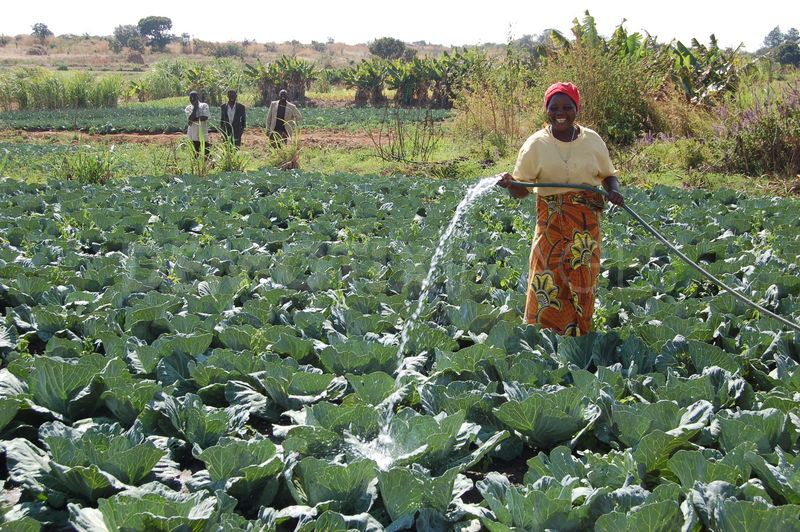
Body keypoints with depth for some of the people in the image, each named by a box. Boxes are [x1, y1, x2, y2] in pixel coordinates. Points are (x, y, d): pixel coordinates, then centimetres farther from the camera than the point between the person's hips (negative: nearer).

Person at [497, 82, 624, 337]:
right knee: (547, 286, -8)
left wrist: (613, 191, -5)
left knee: (581, 285, 5)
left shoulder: (592, 140, 5)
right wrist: (509, 182, -24)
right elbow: (521, 189, -1)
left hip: (586, 226, 2)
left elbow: (608, 174, 17)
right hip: (551, 225, -2)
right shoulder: (536, 144, -1)